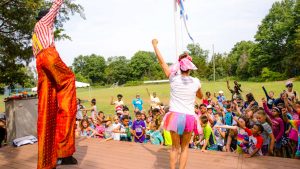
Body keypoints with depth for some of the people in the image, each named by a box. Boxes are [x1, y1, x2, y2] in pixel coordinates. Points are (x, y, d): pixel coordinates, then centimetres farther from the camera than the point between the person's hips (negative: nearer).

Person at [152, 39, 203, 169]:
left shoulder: (174, 78, -4)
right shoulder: (196, 82, 0)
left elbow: (161, 61, 6)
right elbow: (200, 96, 20)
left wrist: (155, 44, 16)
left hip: (175, 116, 0)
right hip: (189, 117, 1)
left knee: (175, 147, 14)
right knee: (184, 147, 15)